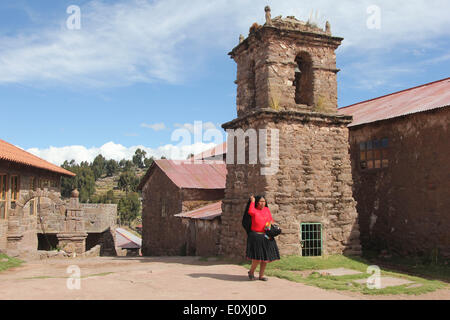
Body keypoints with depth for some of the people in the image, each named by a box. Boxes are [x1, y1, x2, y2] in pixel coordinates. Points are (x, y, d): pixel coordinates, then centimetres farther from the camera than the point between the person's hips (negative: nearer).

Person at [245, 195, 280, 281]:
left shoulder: (266, 209, 11)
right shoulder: (254, 210, -3)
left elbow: (271, 219, 21)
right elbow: (250, 211, -27)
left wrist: (270, 223, -3)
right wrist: (252, 201, -12)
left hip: (266, 237, 5)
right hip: (256, 236, -5)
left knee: (266, 258, 7)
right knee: (257, 258, -9)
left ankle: (261, 275, 22)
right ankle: (251, 272, 17)